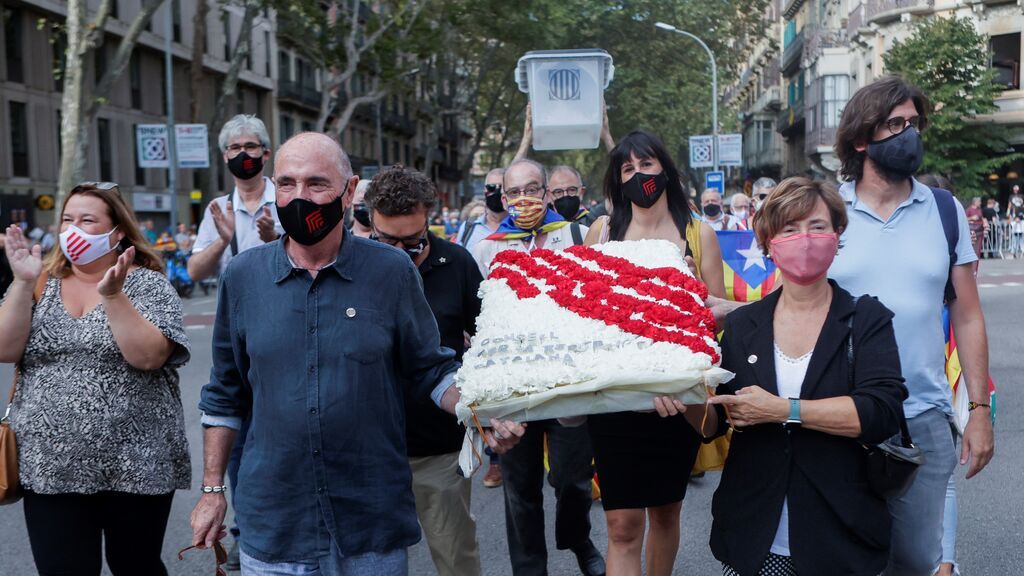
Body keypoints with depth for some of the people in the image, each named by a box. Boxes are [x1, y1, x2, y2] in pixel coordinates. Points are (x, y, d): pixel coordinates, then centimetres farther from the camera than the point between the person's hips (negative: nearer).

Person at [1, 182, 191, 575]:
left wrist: (112, 295, -23)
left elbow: (148, 356, -16)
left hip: (134, 466, -2)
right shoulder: (42, 285, 7)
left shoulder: (148, 285, -2)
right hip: (50, 468, 2)